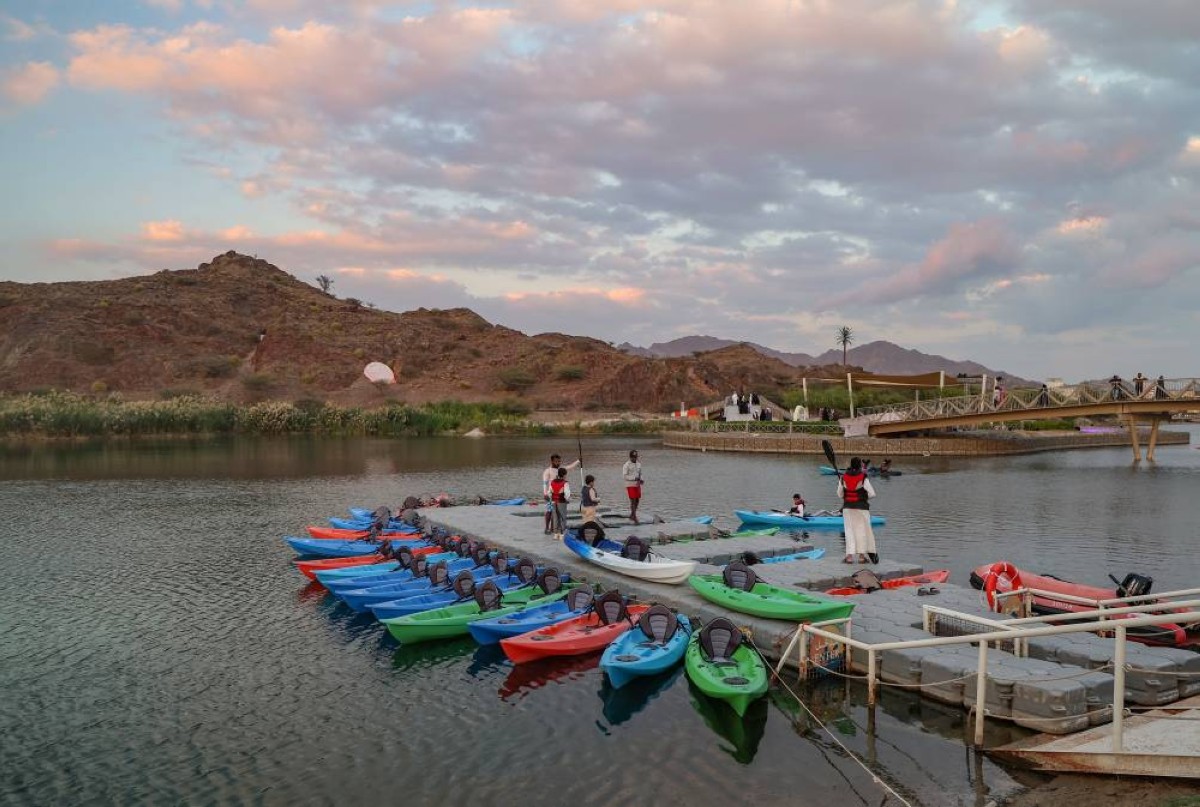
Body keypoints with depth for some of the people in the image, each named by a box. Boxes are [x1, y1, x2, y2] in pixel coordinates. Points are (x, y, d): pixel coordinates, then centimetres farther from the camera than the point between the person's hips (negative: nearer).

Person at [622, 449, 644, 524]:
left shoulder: (639, 464, 8)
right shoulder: (626, 465, -11)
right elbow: (624, 476, -16)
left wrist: (641, 480, -4)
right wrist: (634, 478, -24)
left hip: (637, 485, 6)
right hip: (630, 486, -6)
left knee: (637, 501, 9)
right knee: (633, 501, -7)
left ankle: (631, 516, 26)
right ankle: (635, 518, -3)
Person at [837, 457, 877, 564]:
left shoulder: (843, 478, 0)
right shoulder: (863, 478, -10)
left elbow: (840, 495, 6)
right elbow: (872, 494, -10)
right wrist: (865, 497, 9)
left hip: (847, 507, 3)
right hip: (861, 507, -3)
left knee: (849, 530, 6)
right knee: (862, 530, 8)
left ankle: (849, 555, 0)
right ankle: (862, 555, 10)